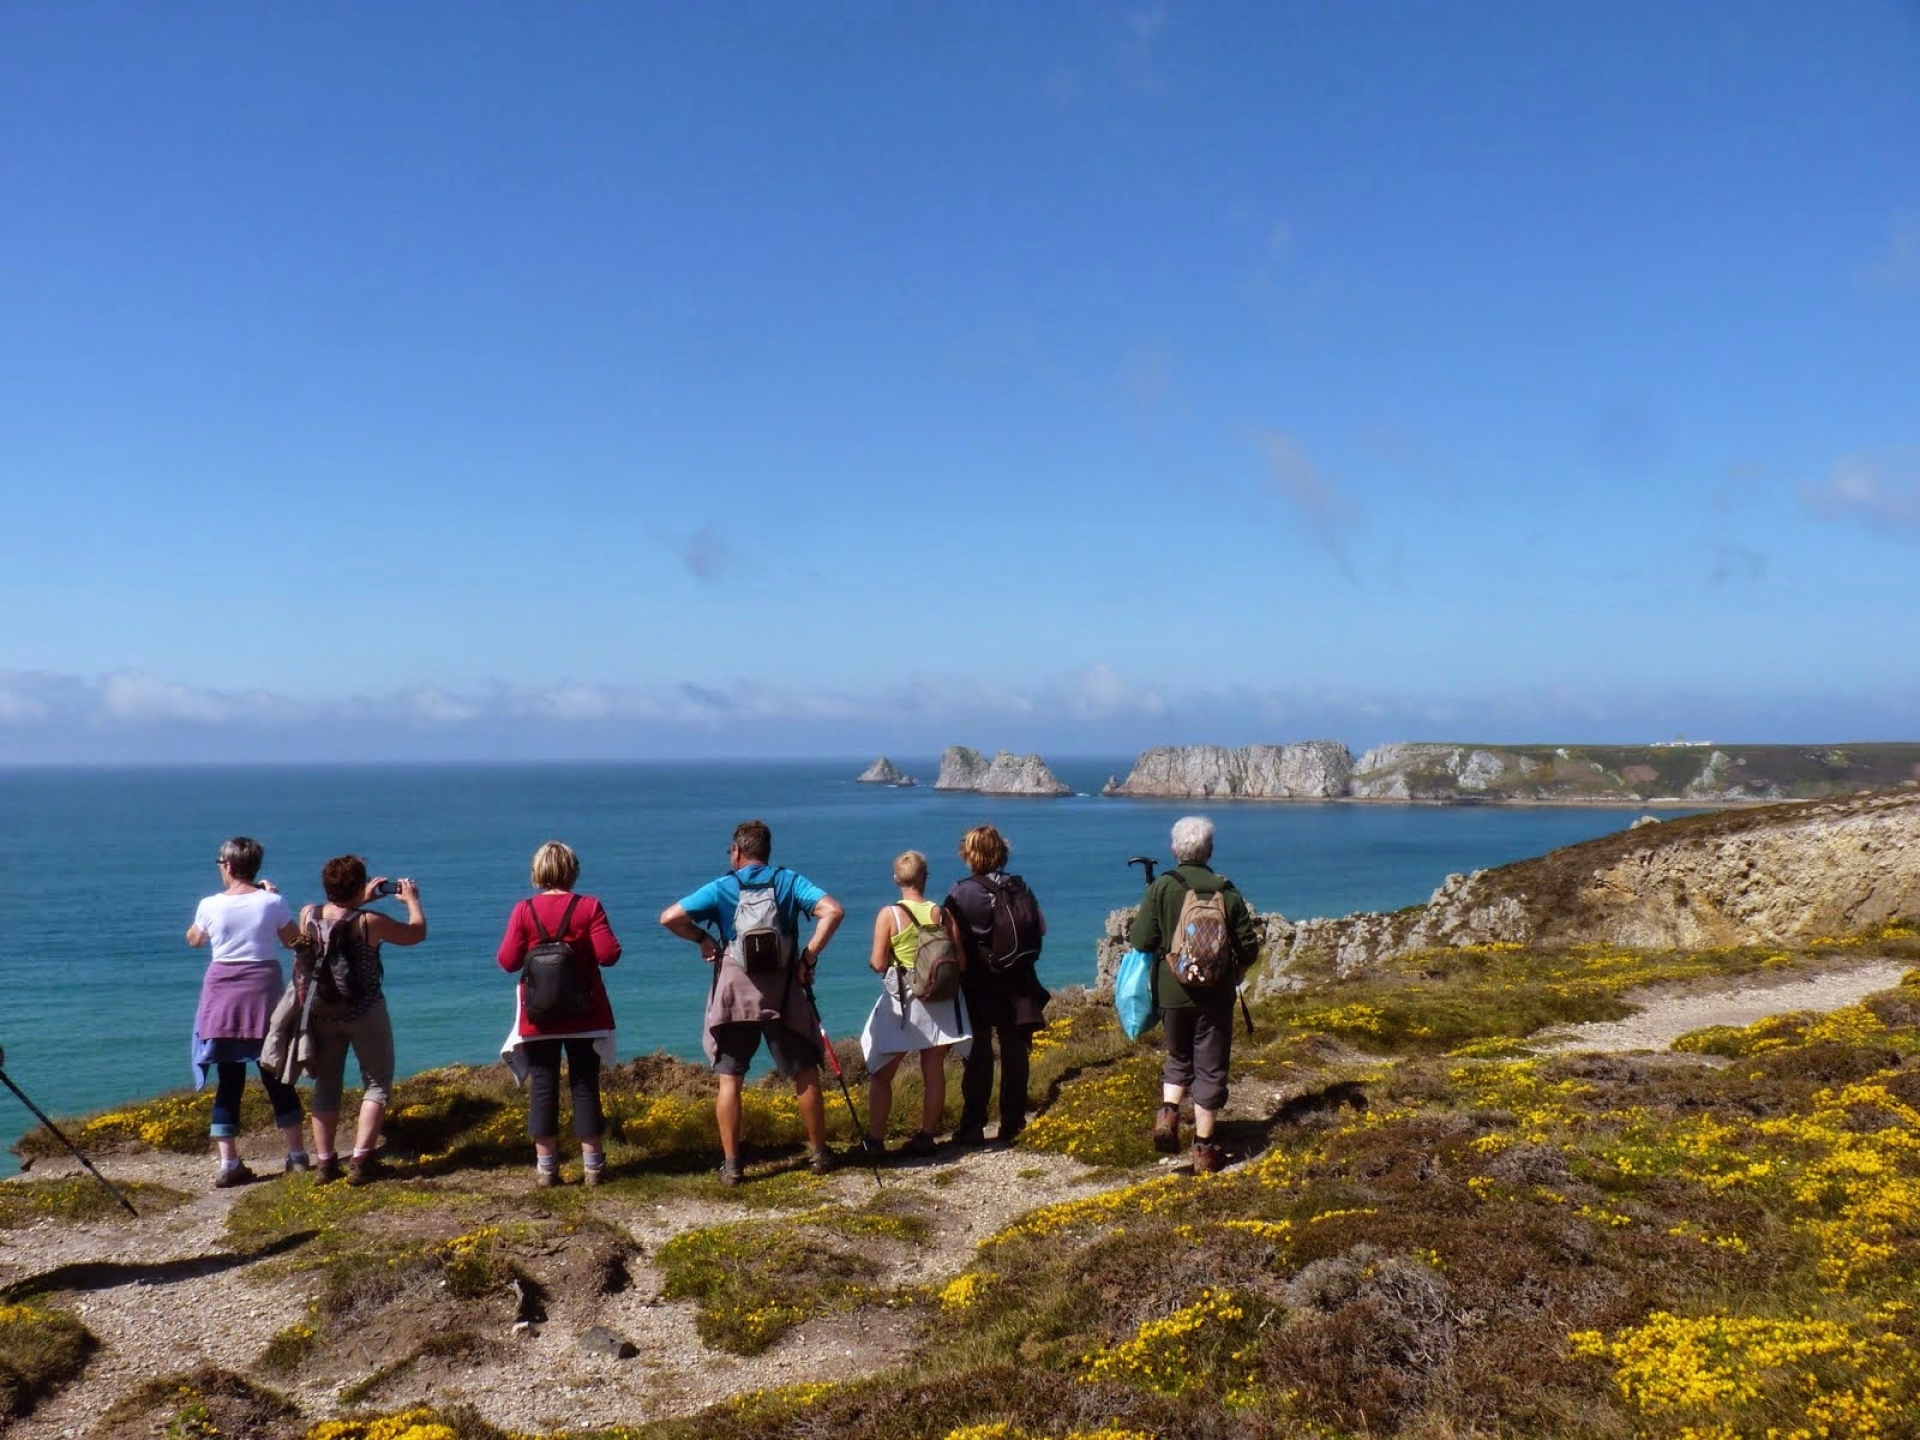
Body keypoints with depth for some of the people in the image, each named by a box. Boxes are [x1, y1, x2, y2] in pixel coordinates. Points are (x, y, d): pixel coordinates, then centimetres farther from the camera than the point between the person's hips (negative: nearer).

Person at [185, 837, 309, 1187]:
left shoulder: (210, 905, -3)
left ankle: (229, 1163, 6)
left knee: (228, 1080, 7)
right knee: (277, 1077, 8)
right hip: (265, 993, -1)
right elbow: (293, 941, 7)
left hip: (222, 996, 1)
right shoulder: (272, 902, -7)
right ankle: (297, 1155, 11)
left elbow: (193, 940, 15)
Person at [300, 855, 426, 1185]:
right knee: (377, 1083, 9)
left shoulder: (309, 916, -7)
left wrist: (362, 901, 21)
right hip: (365, 1013, -4)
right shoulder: (370, 922, -19)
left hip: (322, 1012, 4)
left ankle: (324, 1162, 16)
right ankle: (361, 1161, 1)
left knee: (326, 1086, 15)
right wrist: (412, 900, 11)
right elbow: (417, 933, -4)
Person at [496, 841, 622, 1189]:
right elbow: (608, 954, -12)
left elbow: (508, 962, -7)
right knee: (585, 1086, 7)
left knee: (542, 1088, 7)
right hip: (584, 1015, 0)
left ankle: (545, 1167, 10)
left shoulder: (524, 911, -7)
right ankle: (592, 1166, 11)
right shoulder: (589, 907, -8)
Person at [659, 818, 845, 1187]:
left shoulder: (721, 888, 0)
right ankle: (820, 1154, 20)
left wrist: (702, 939, 7)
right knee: (805, 1074, 13)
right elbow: (832, 911, -12)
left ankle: (730, 1165, 7)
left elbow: (670, 918, -8)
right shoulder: (790, 882, 2)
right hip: (784, 991, 1)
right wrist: (809, 956, -6)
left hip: (735, 994, 0)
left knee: (729, 1078, 8)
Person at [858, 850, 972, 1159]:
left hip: (901, 1003, -3)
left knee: (880, 1075, 7)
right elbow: (961, 963, -1)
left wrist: (873, 959, 11)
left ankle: (875, 1141, 5)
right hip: (939, 1003, 3)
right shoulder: (942, 913, -2)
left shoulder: (888, 914, -10)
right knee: (934, 1072, 11)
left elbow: (878, 963, -11)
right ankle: (926, 1137, 15)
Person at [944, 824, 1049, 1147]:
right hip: (1016, 984, 3)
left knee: (978, 1055, 4)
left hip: (977, 985, -3)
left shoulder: (960, 894, -13)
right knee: (1014, 1054, 11)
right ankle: (1012, 1126, 15)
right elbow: (1041, 928, 4)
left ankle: (973, 1128, 5)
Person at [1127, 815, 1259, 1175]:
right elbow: (1249, 947, -1)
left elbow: (1142, 940, -13)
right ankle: (1204, 1148, 12)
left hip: (1172, 991, 0)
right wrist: (1236, 968, 20)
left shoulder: (1161, 888, -8)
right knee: (1210, 1067, 9)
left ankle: (1168, 1111, -1)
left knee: (1179, 1056, 22)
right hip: (1216, 994, 0)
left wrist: (1131, 934, 10)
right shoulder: (1227, 891, -3)